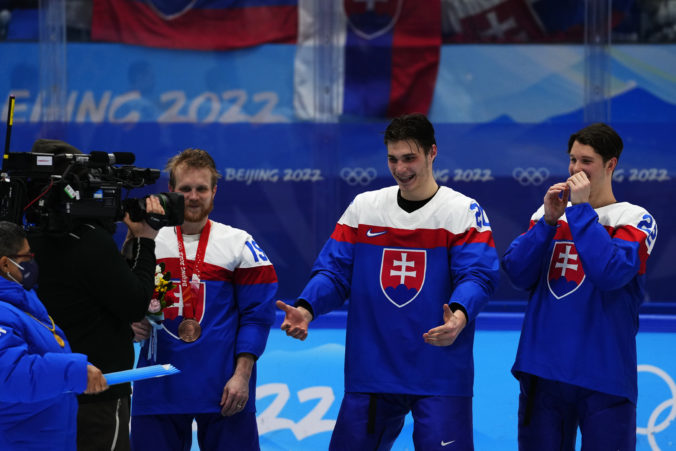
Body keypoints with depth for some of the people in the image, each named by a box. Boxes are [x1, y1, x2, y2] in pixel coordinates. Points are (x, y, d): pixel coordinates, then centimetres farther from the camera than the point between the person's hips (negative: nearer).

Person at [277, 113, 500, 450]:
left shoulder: (463, 211, -3)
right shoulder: (362, 208, 9)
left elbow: (476, 274, -14)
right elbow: (335, 270, 6)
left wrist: (460, 315, -35)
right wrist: (306, 309, -13)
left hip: (440, 374, -4)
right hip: (371, 371, 4)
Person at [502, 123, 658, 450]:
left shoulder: (635, 219, 0)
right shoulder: (549, 212, 13)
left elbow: (612, 273, -19)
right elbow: (518, 275, 2)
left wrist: (580, 209, -14)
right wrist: (549, 220, -9)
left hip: (603, 378, -4)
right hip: (542, 371, 4)